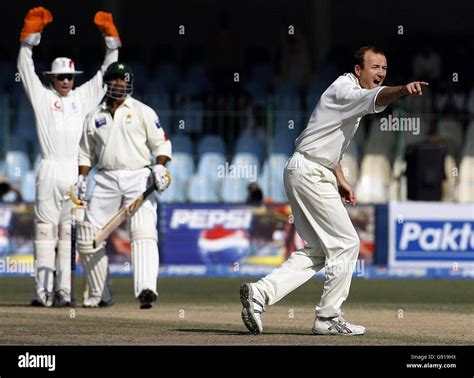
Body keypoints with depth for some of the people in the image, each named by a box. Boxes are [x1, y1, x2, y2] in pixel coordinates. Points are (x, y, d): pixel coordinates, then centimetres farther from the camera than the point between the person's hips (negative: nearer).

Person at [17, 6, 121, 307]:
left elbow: (105, 74, 19)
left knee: (71, 232, 0)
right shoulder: (42, 97, 11)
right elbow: (26, 68, 6)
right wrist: (30, 40, -1)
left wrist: (112, 43, 12)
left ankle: (65, 290, -1)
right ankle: (44, 289, -10)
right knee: (46, 229, -5)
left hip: (76, 173, 2)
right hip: (50, 170, -2)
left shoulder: (83, 97, 17)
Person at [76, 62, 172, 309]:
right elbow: (86, 153, 21)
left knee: (143, 232, -21)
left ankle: (146, 289, -33)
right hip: (106, 179, 4)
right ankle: (96, 295, 12)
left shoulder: (142, 112, 6)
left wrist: (160, 166, -13)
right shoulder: (94, 117, 15)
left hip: (138, 178, -3)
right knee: (88, 236, 0)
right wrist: (81, 179, 7)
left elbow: (161, 143, 4)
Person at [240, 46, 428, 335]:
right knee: (346, 243, -5)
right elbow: (376, 98, -38)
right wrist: (402, 90, -57)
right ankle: (329, 319, 1)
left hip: (313, 175, 10)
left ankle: (261, 292, 3)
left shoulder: (349, 95, 18)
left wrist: (340, 181, 21)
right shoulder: (345, 90, -14)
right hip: (311, 173, -10)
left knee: (318, 250, 12)